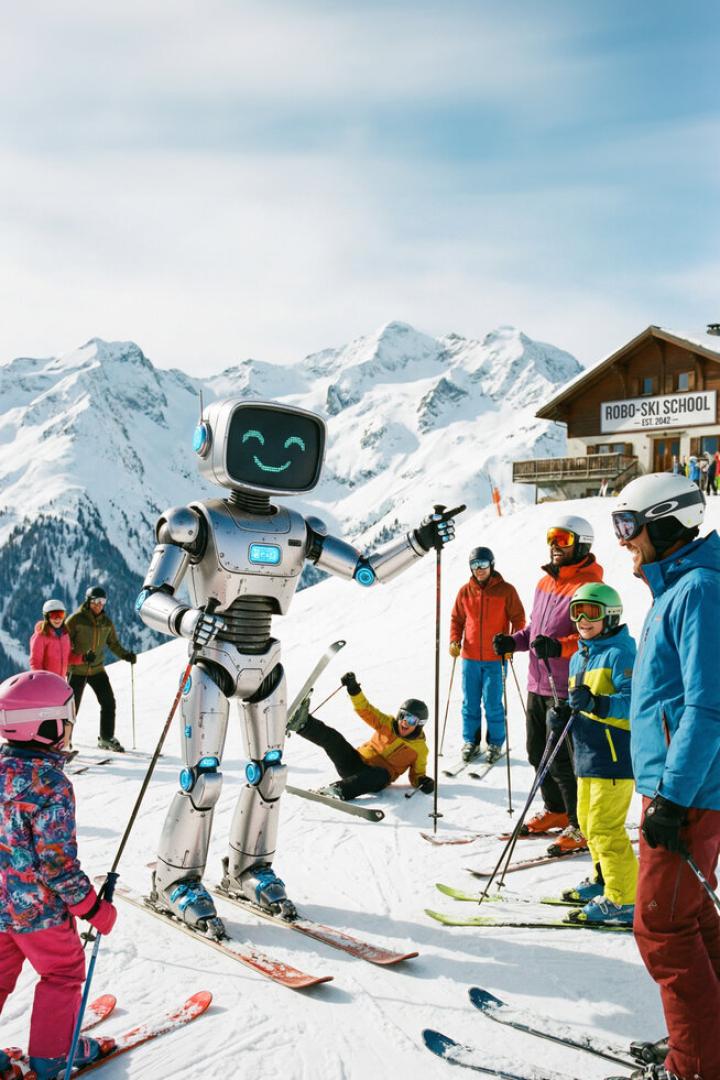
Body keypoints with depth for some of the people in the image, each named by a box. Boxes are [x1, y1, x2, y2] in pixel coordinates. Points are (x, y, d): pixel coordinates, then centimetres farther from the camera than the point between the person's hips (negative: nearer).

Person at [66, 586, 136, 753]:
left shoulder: (106, 622, 4)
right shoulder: (76, 619, -11)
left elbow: (113, 643, 12)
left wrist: (125, 655, -5)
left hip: (97, 669, 4)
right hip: (77, 670, -4)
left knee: (108, 702, 0)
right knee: (72, 706, 3)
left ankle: (106, 738, 14)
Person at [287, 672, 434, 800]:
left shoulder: (420, 749, 4)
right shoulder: (388, 723, 9)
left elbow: (417, 776, 10)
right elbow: (365, 710, 2)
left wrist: (423, 781, -14)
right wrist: (354, 688, -13)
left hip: (374, 780, -3)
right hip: (356, 763, 3)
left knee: (382, 774, -41)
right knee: (332, 737, -21)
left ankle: (341, 790, -58)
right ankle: (302, 723, -46)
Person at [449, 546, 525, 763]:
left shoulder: (506, 590, -3)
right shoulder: (465, 591, 5)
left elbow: (518, 618, 0)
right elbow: (456, 619, 13)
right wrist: (454, 641, -2)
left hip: (496, 657, -3)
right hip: (470, 656, 3)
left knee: (492, 703, 0)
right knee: (470, 702, 9)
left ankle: (495, 743, 16)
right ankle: (470, 741, 22)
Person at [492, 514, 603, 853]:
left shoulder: (588, 586, -13)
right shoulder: (545, 582, 14)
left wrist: (559, 646, -39)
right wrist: (513, 641, 7)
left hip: (566, 688, -9)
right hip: (537, 684, 9)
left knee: (562, 760, -4)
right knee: (538, 753, 18)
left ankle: (581, 826, 12)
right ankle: (556, 811, 36)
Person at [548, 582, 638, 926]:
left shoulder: (620, 654, -12)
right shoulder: (578, 658, 15)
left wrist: (597, 703, -33)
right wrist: (564, 714, 4)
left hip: (614, 755, -9)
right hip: (587, 754, 9)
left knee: (605, 828, -8)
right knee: (588, 823, 19)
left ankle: (623, 901, 2)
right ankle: (603, 879, 36)